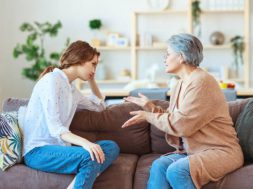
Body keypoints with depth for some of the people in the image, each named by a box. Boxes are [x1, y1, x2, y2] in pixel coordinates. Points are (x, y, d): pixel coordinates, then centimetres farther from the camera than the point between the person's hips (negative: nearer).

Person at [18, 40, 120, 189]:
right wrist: (84, 142, -35)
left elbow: (99, 106, 33)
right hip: (38, 151, -9)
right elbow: (54, 127, -21)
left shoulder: (72, 88, 17)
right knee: (90, 157, -32)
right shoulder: (52, 80, -10)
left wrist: (91, 79, 22)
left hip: (58, 146, 9)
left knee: (112, 147, -12)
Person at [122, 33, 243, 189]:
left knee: (177, 171, -31)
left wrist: (148, 116, -8)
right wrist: (150, 107, 7)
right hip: (192, 151, 8)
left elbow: (181, 125, -19)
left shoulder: (201, 82, -15)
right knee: (159, 165, -19)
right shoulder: (182, 84, 13)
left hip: (220, 151, -8)